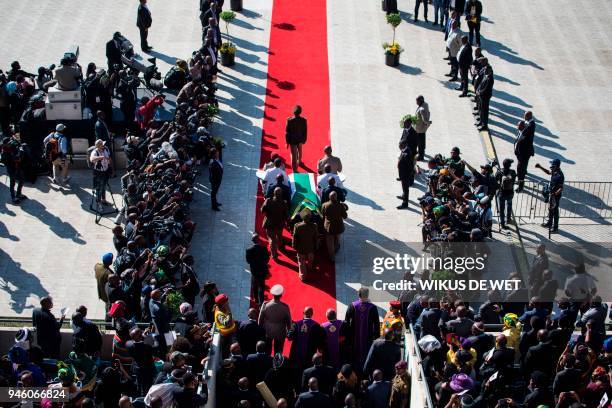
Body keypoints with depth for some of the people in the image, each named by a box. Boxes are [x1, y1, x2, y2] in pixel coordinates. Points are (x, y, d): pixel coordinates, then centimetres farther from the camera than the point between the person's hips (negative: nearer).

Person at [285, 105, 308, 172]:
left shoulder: (289, 120, -24)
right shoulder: (304, 120, -20)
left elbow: (287, 132, -16)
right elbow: (305, 132, -10)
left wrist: (287, 141, -3)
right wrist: (304, 140, 6)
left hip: (292, 140, -2)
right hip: (300, 139, 2)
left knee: (293, 154, 9)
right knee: (299, 150, 30)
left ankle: (294, 169, 14)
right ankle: (299, 162, 54)